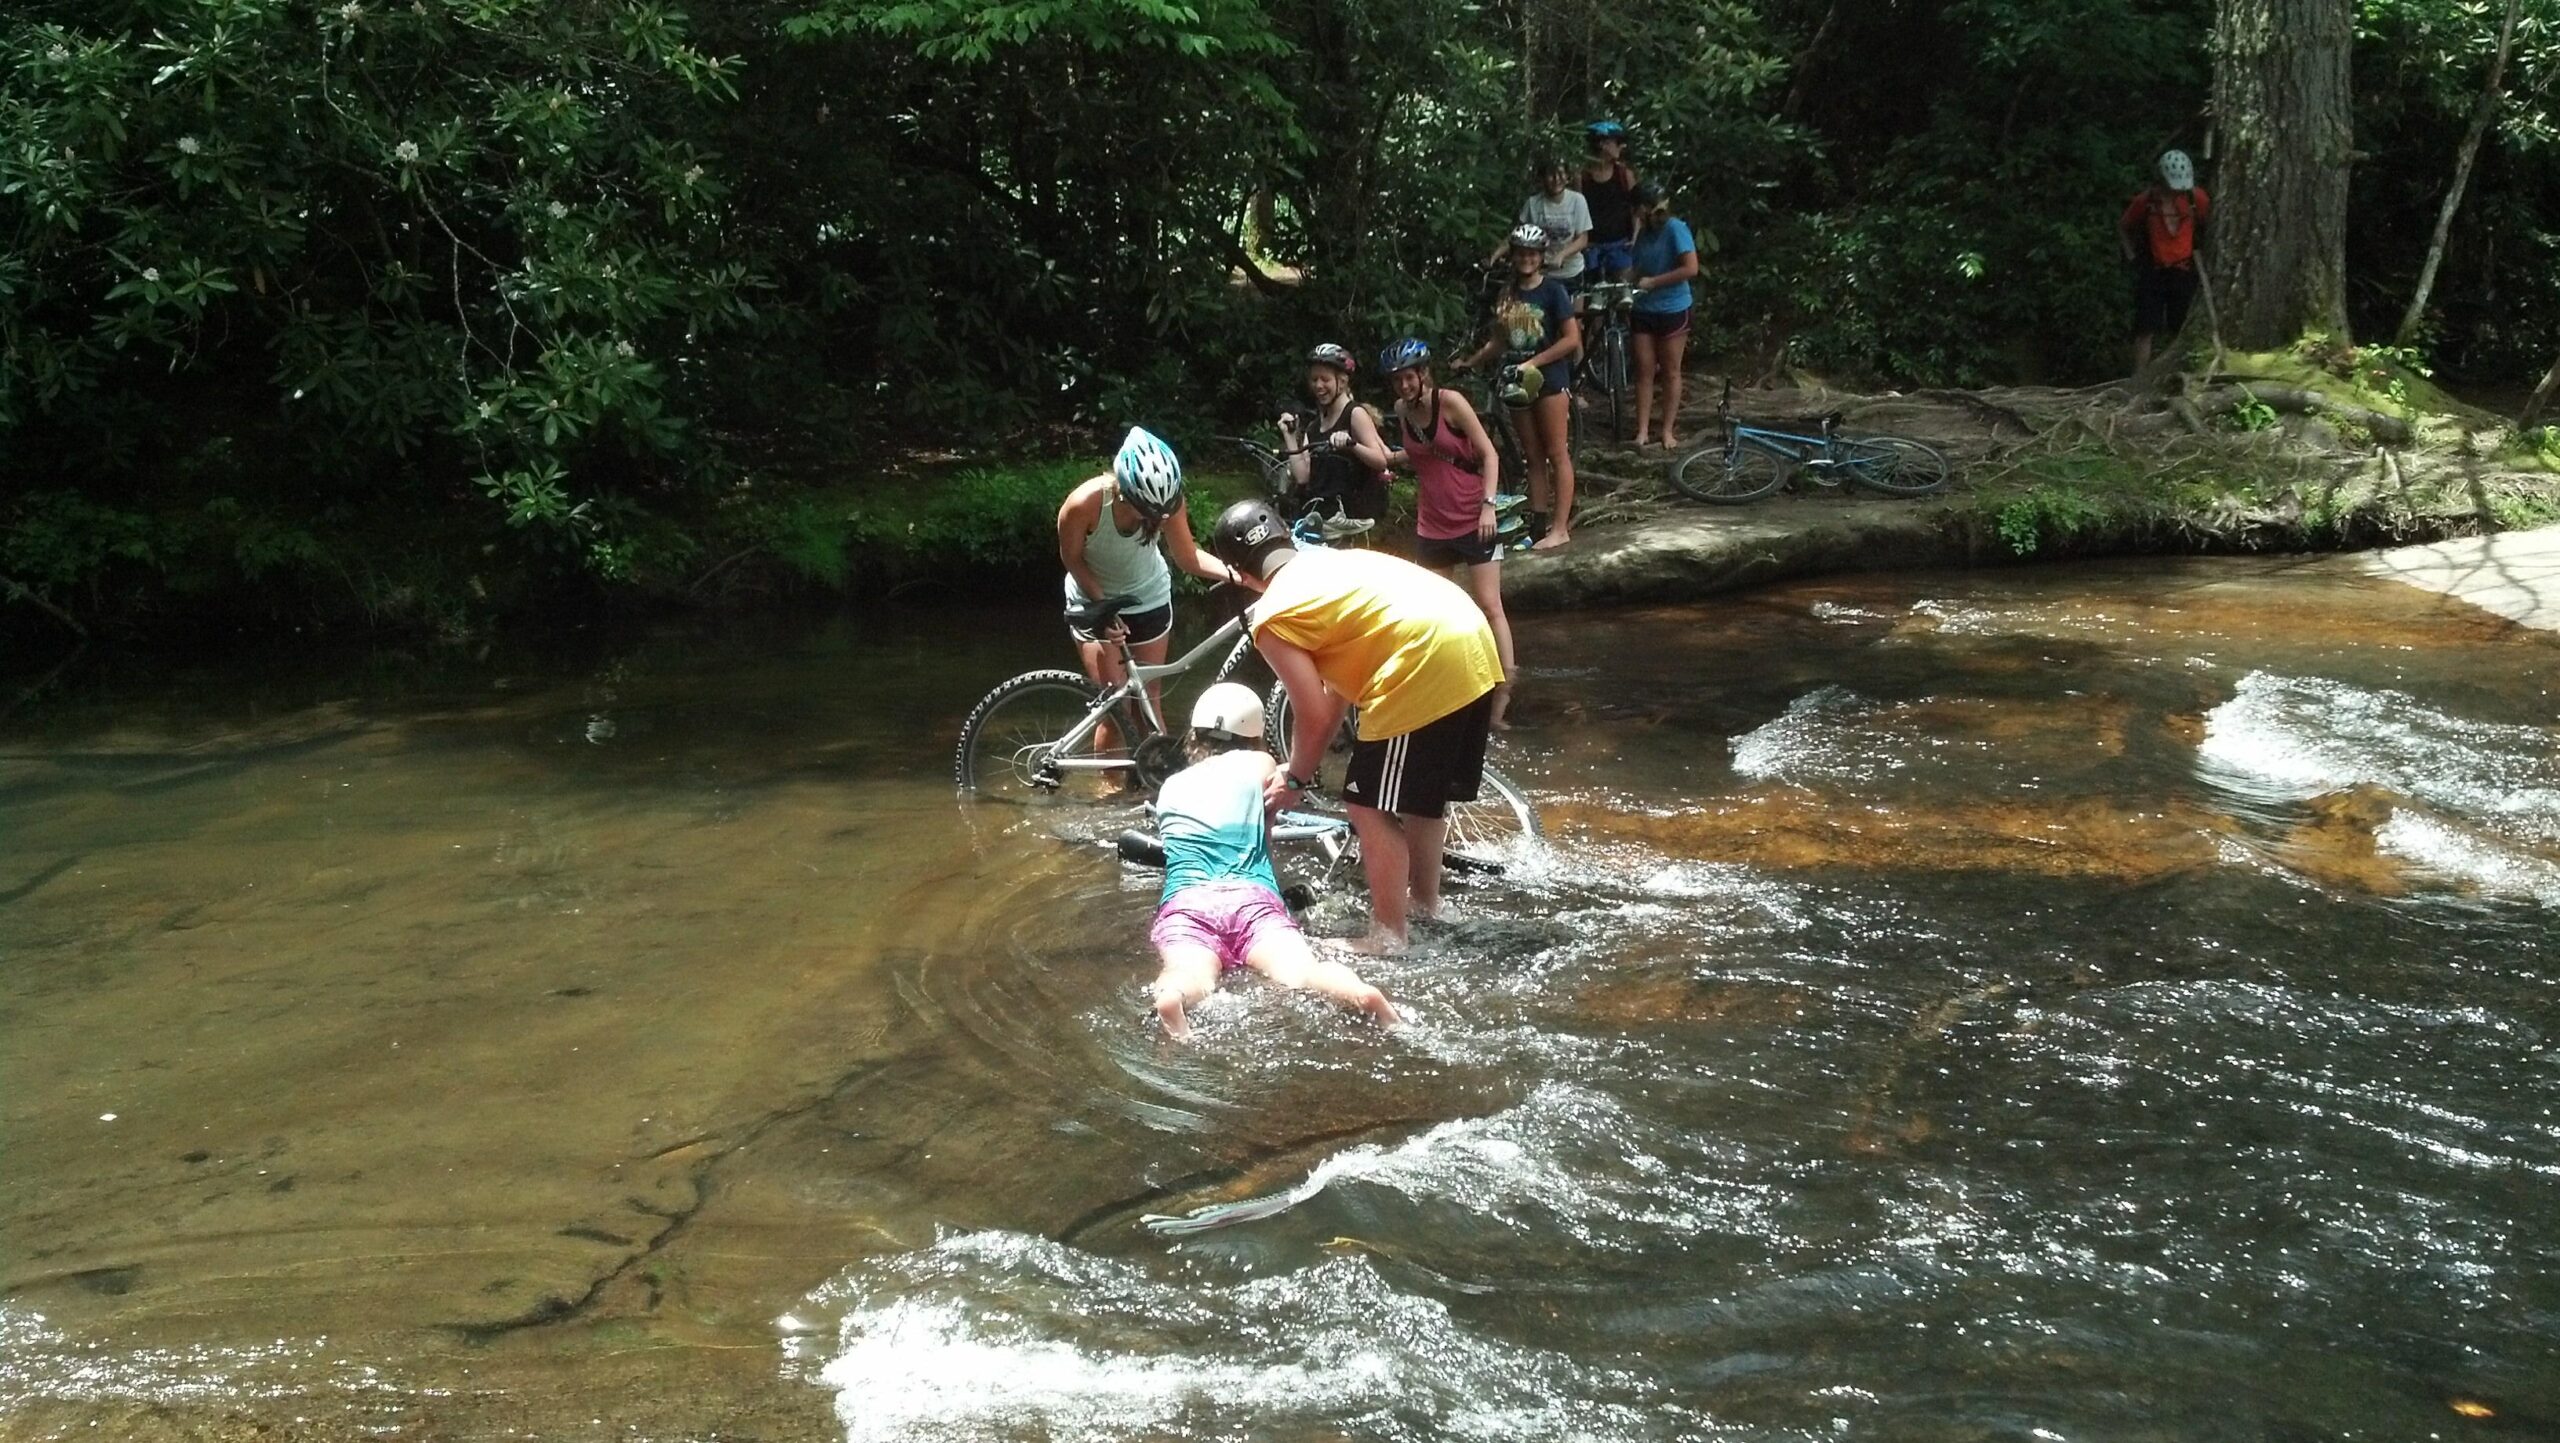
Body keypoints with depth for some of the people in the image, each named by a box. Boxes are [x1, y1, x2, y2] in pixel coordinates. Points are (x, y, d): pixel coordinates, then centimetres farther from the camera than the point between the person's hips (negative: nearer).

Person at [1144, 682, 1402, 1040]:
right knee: (1303, 973, -25)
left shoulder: (1170, 787, 31)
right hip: (1252, 896, -1)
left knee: (1190, 978, -30)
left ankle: (1171, 999, -65)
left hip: (1184, 902, 1)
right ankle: (1362, 996, -58)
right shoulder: (1260, 765, 24)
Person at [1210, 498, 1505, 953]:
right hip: (1473, 642, 9)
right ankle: (1424, 903, 40)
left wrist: (1294, 778, 16)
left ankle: (1388, 936, 11)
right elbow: (1336, 692, 26)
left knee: (1373, 808, 6)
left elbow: (1315, 715, -1)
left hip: (1425, 669, -9)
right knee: (1422, 793, 26)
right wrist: (1302, 768, 31)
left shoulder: (1271, 615, 0)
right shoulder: (1332, 562, 24)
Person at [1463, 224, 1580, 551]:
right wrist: (1469, 362, 6)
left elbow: (1571, 338, -12)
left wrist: (1534, 363, -17)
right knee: (1533, 456, 9)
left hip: (1549, 379, -6)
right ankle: (1538, 522, 12)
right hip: (1519, 382, 6)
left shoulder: (1552, 291, -6)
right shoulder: (1507, 294, 10)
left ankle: (1560, 528, -5)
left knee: (1557, 454, -4)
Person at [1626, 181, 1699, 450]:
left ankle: (1668, 430, 12)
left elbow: (1691, 268, -20)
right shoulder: (1644, 233, 8)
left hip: (1672, 310, -6)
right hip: (1644, 310, 6)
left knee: (1670, 372, 4)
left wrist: (1652, 282, -18)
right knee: (1644, 371, 2)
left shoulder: (1675, 229, -12)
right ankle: (1642, 430, 4)